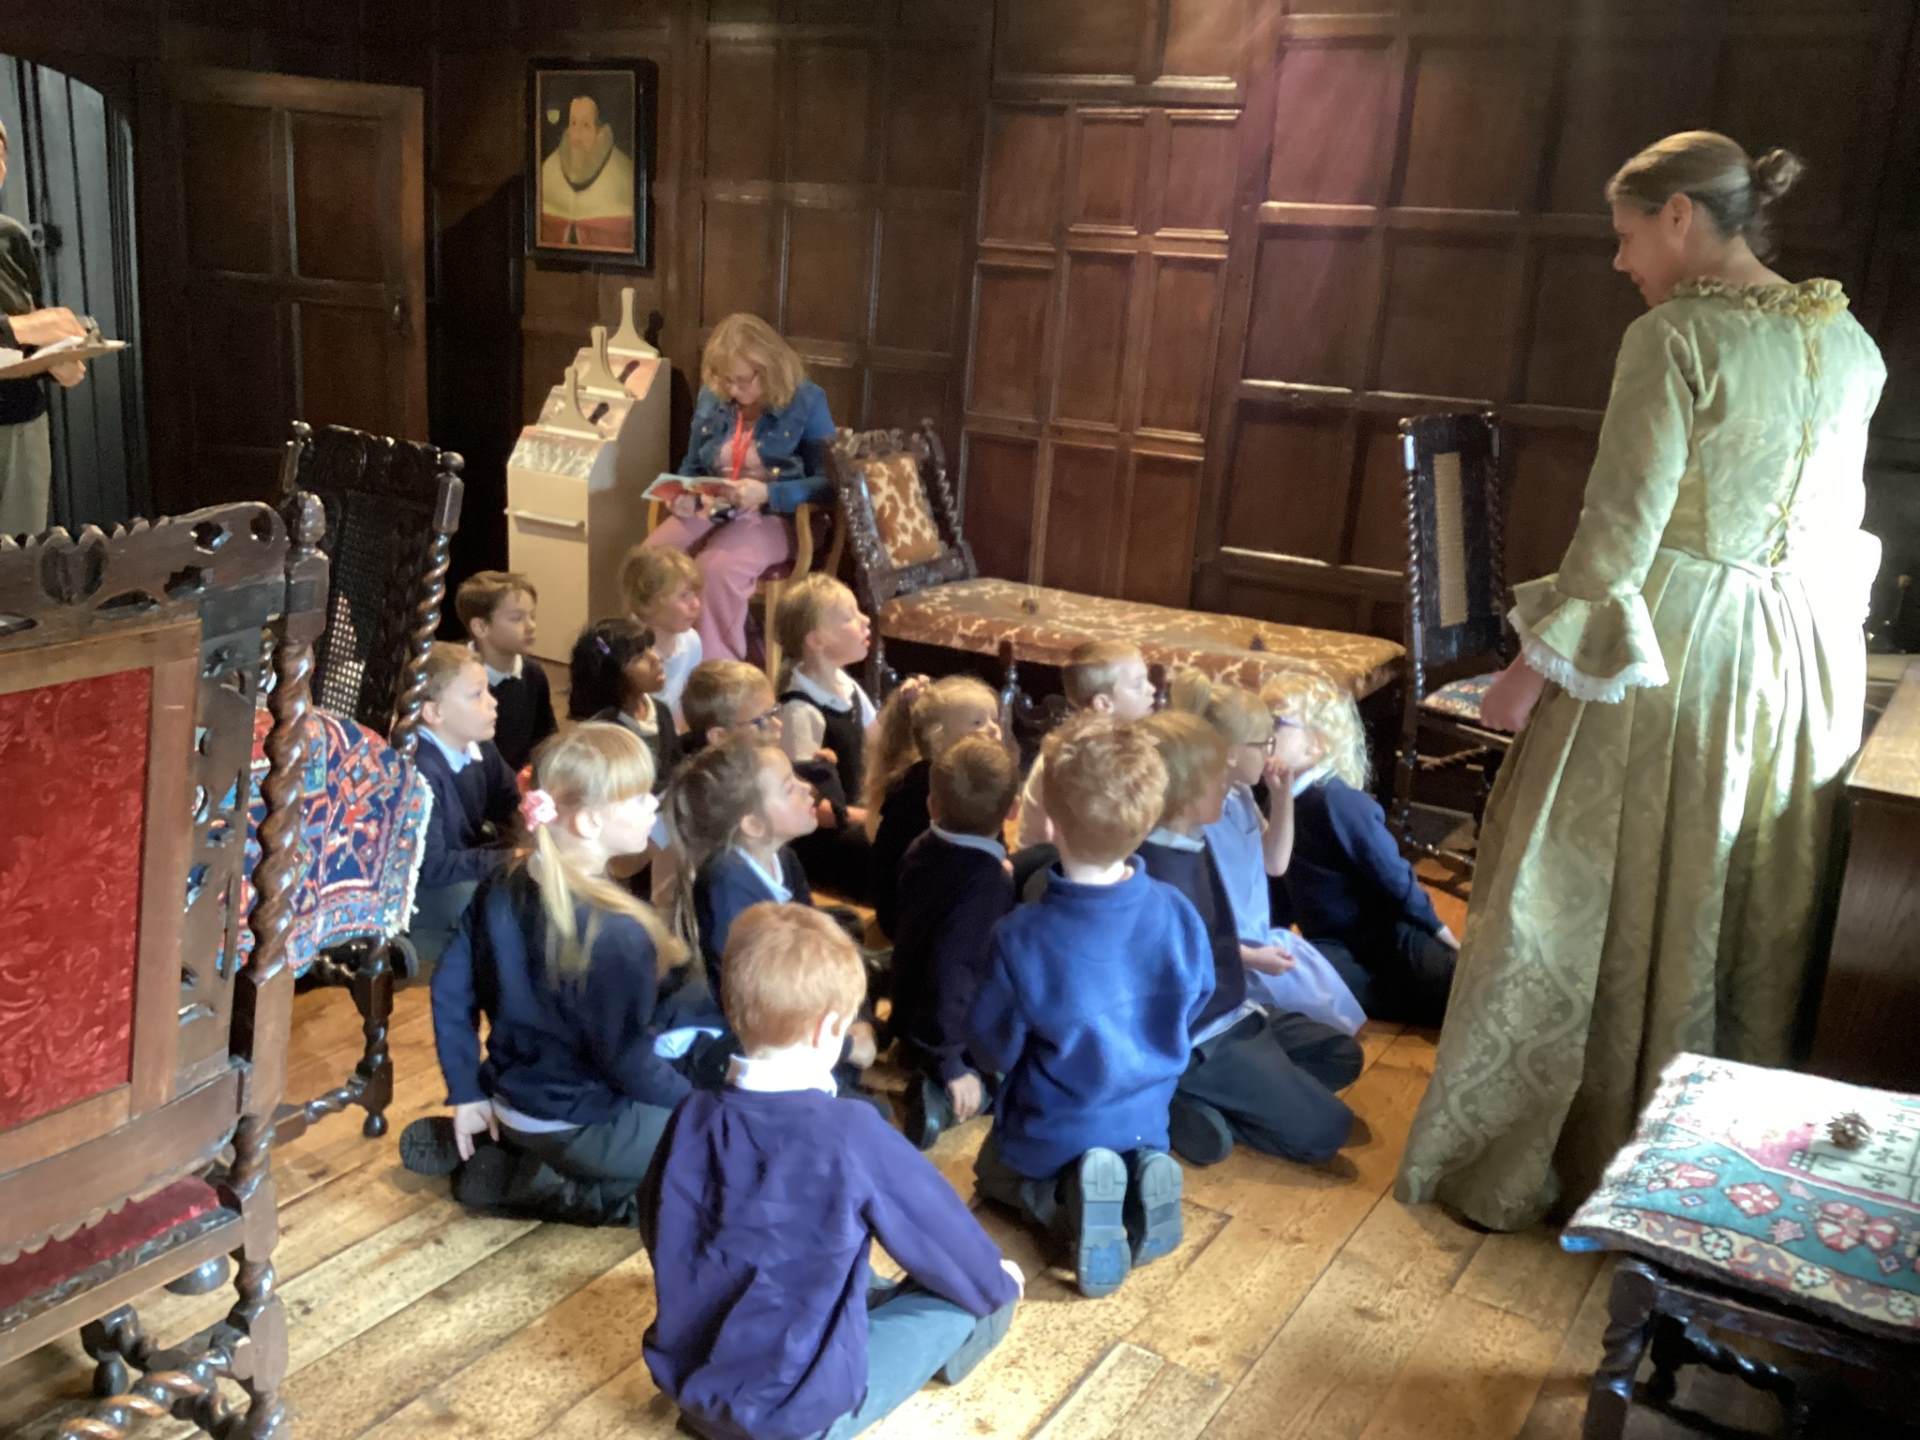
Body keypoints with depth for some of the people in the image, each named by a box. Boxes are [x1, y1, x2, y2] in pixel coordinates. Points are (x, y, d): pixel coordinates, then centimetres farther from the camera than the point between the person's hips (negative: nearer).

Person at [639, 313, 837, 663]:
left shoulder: (806, 402, -7)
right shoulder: (711, 398, 8)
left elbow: (830, 482, -11)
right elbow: (692, 466, 19)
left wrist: (766, 493, -25)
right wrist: (684, 494, -6)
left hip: (774, 517, -5)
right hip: (711, 511, 5)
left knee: (715, 568, -36)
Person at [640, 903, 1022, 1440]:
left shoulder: (693, 1117, -7)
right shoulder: (850, 1133, -21)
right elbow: (939, 1229, -5)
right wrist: (997, 1283, 17)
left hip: (687, 1386, 6)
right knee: (963, 1298, 10)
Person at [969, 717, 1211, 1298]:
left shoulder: (1022, 936, -30)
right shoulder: (1177, 913, -19)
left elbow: (993, 1051, -15)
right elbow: (1193, 1008, 0)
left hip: (1051, 1139, -3)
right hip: (1147, 1121, 4)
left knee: (994, 1168, 30)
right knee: (1122, 1158, 38)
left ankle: (1071, 1206, -4)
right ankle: (1137, 1179, 1)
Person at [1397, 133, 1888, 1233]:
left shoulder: (1678, 337, -15)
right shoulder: (1851, 346, 7)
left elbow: (1619, 531, -18)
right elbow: (1838, 525, 13)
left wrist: (1534, 667, -11)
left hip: (1667, 650, -7)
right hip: (1801, 664, 7)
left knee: (1600, 908, 5)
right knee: (1755, 923, 16)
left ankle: (1516, 1165, 18)